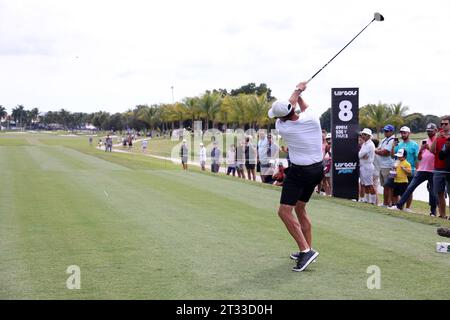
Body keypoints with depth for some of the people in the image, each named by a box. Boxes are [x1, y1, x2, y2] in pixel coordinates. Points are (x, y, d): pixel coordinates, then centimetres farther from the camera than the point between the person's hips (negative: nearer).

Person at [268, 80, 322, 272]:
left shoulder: (282, 128, -17)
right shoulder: (312, 118, -9)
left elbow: (290, 105, 4)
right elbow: (304, 108, 20)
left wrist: (297, 90, 17)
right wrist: (300, 94, 29)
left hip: (299, 172, -7)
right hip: (318, 169, 7)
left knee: (284, 211, -6)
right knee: (300, 208, 19)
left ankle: (306, 250, -17)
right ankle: (307, 250, 20)